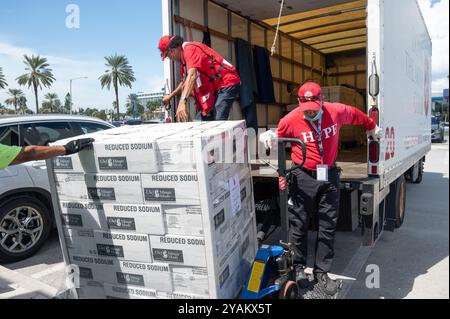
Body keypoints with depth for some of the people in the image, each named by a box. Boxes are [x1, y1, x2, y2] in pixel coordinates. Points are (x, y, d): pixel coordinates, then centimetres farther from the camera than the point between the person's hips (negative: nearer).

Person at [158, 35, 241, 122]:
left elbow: (192, 76, -29)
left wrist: (182, 101, -38)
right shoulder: (184, 60, 17)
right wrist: (171, 95, 33)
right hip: (215, 89, 10)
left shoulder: (189, 48, -13)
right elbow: (185, 82, 34)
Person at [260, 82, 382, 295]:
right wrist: (267, 136, -18)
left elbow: (357, 115, 17)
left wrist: (372, 128, 33)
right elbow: (276, 137, 5)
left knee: (328, 226, 8)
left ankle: (321, 273, 22)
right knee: (299, 225, 5)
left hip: (329, 176, 2)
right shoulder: (291, 120, -9)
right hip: (304, 176, -2)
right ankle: (299, 268, 26)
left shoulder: (337, 111, -3)